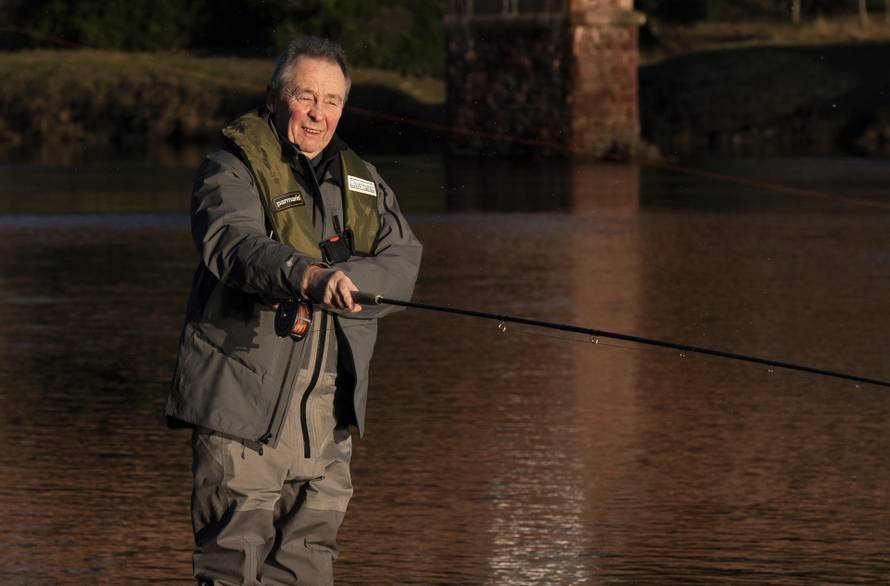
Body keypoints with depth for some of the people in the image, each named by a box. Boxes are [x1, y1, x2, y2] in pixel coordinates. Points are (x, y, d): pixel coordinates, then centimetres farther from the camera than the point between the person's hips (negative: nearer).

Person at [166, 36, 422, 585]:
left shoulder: (363, 182, 17)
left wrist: (342, 279, -19)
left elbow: (403, 263, 2)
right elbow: (232, 243, -23)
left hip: (328, 415, 6)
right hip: (245, 403, -6)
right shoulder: (234, 169, -1)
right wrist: (308, 276, -41)